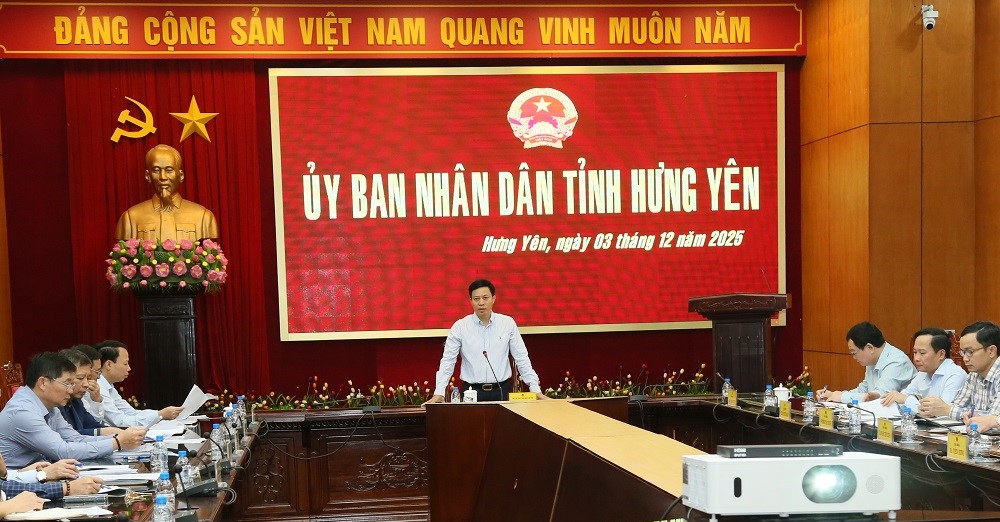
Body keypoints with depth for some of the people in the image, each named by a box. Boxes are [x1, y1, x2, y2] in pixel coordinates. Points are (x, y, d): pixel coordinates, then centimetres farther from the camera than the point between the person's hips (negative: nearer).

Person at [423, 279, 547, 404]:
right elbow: (447, 362, 0)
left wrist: (535, 389, 0)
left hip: (502, 391, 1)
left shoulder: (508, 323, 3)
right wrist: (439, 393, -10)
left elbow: (521, 358, 5)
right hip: (472, 393, -1)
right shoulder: (459, 327, 0)